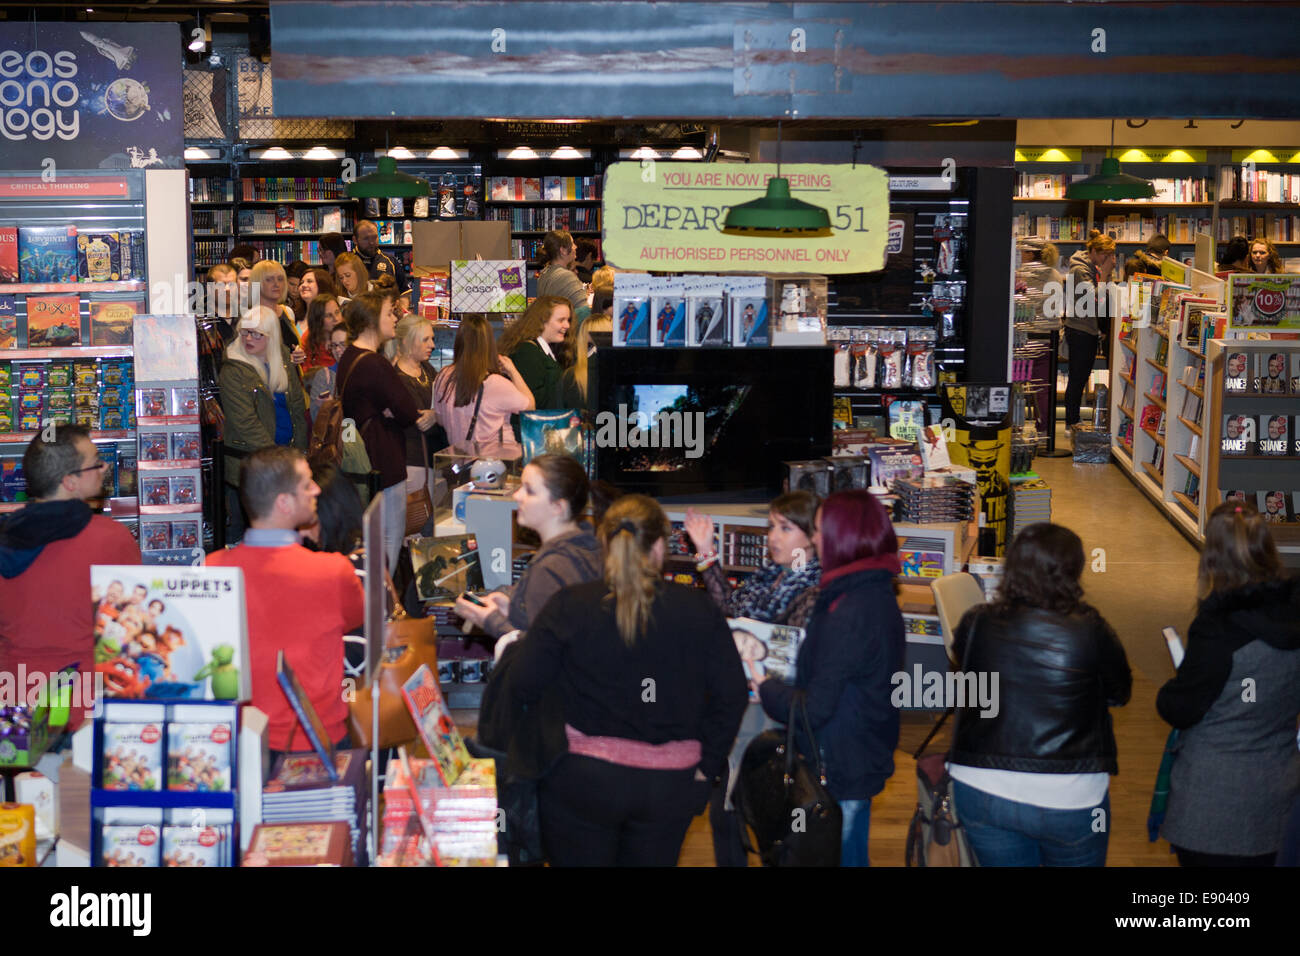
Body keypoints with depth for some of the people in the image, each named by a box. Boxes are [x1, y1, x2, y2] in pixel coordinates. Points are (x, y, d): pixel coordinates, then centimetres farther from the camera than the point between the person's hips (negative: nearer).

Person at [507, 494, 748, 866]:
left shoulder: (569, 606, -9)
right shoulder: (700, 610, -4)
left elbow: (524, 685, -9)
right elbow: (731, 695, -3)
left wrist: (510, 645, 12)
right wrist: (706, 767, 7)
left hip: (582, 780, -2)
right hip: (671, 786, 2)